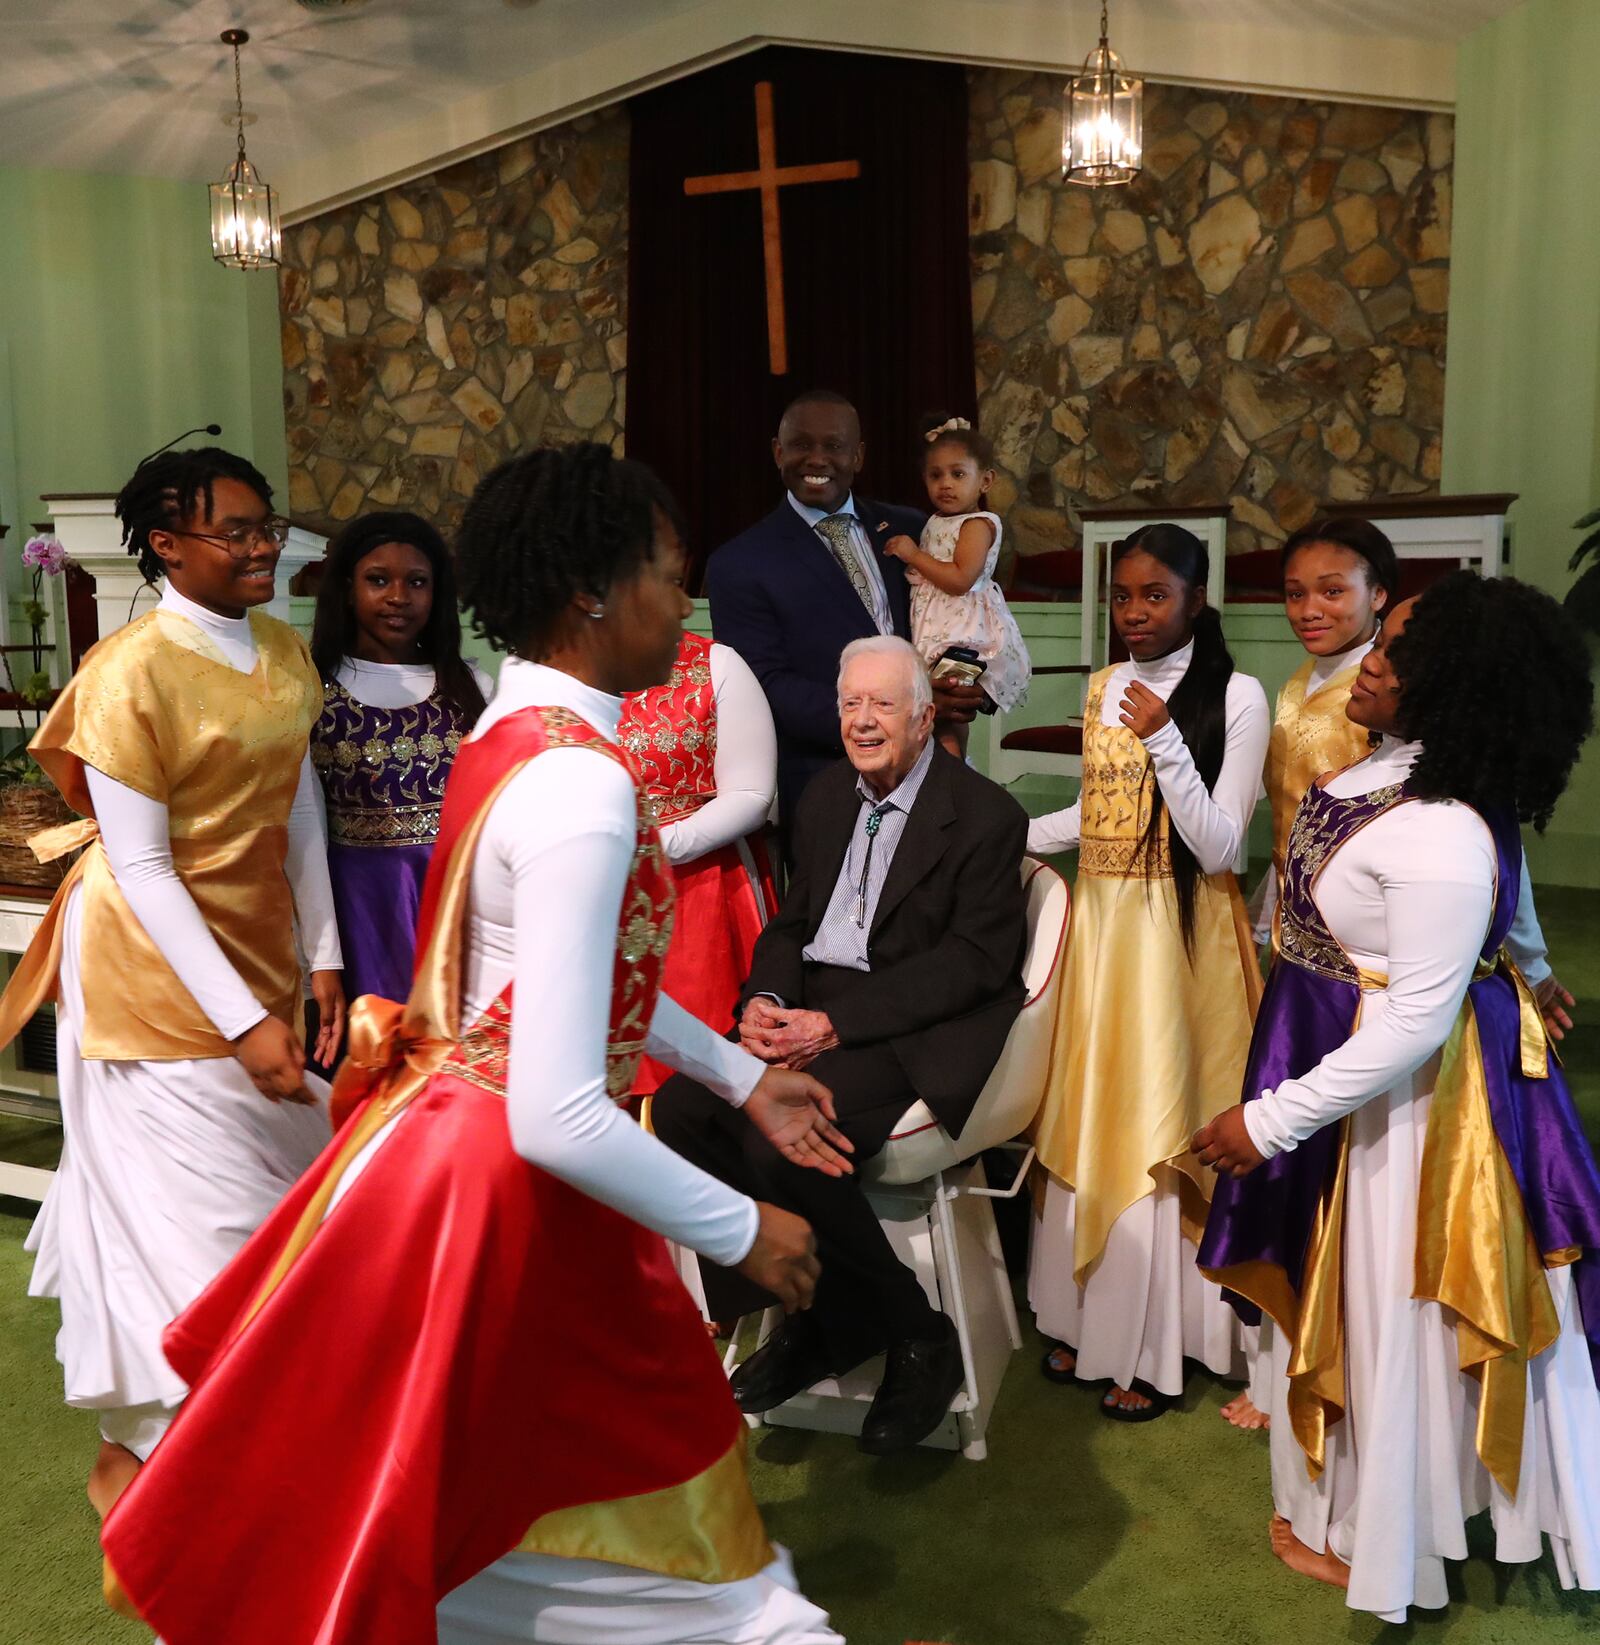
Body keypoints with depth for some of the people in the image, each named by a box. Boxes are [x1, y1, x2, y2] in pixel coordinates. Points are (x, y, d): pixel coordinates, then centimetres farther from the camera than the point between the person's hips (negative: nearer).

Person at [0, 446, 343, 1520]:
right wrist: (241, 1021, -21)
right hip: (156, 961, -6)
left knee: (271, 1175, 13)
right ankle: (133, 1453, 26)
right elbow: (141, 865, -19)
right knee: (186, 1199, 2)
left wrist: (323, 957, 6)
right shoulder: (131, 670, -17)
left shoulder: (286, 653, 3)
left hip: (259, 948, 7)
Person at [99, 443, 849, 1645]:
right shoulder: (583, 787, -27)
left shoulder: (518, 737, 3)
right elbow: (558, 1117, -30)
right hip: (500, 1189, -9)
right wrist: (742, 1232, -17)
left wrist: (742, 1076, 16)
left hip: (455, 1131, 9)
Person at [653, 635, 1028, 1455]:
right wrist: (762, 1001, -8)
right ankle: (807, 1313, -1)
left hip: (919, 1029, -7)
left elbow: (973, 961, -13)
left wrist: (836, 1023, -20)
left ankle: (915, 1336, -7)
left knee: (780, 1140, -30)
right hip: (812, 1010, 7)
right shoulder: (827, 797, 15)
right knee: (680, 1107, -15)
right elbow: (792, 923, 15)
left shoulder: (984, 816, -7)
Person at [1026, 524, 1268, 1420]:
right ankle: (1090, 1320, 27)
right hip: (1101, 922, 6)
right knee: (1089, 1122, 11)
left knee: (1158, 1131, 1)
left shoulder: (1235, 695, -11)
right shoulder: (1107, 686, 8)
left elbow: (1219, 848, -16)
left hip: (1180, 935, -6)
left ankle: (1158, 1349, 18)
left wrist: (1165, 739, -24)